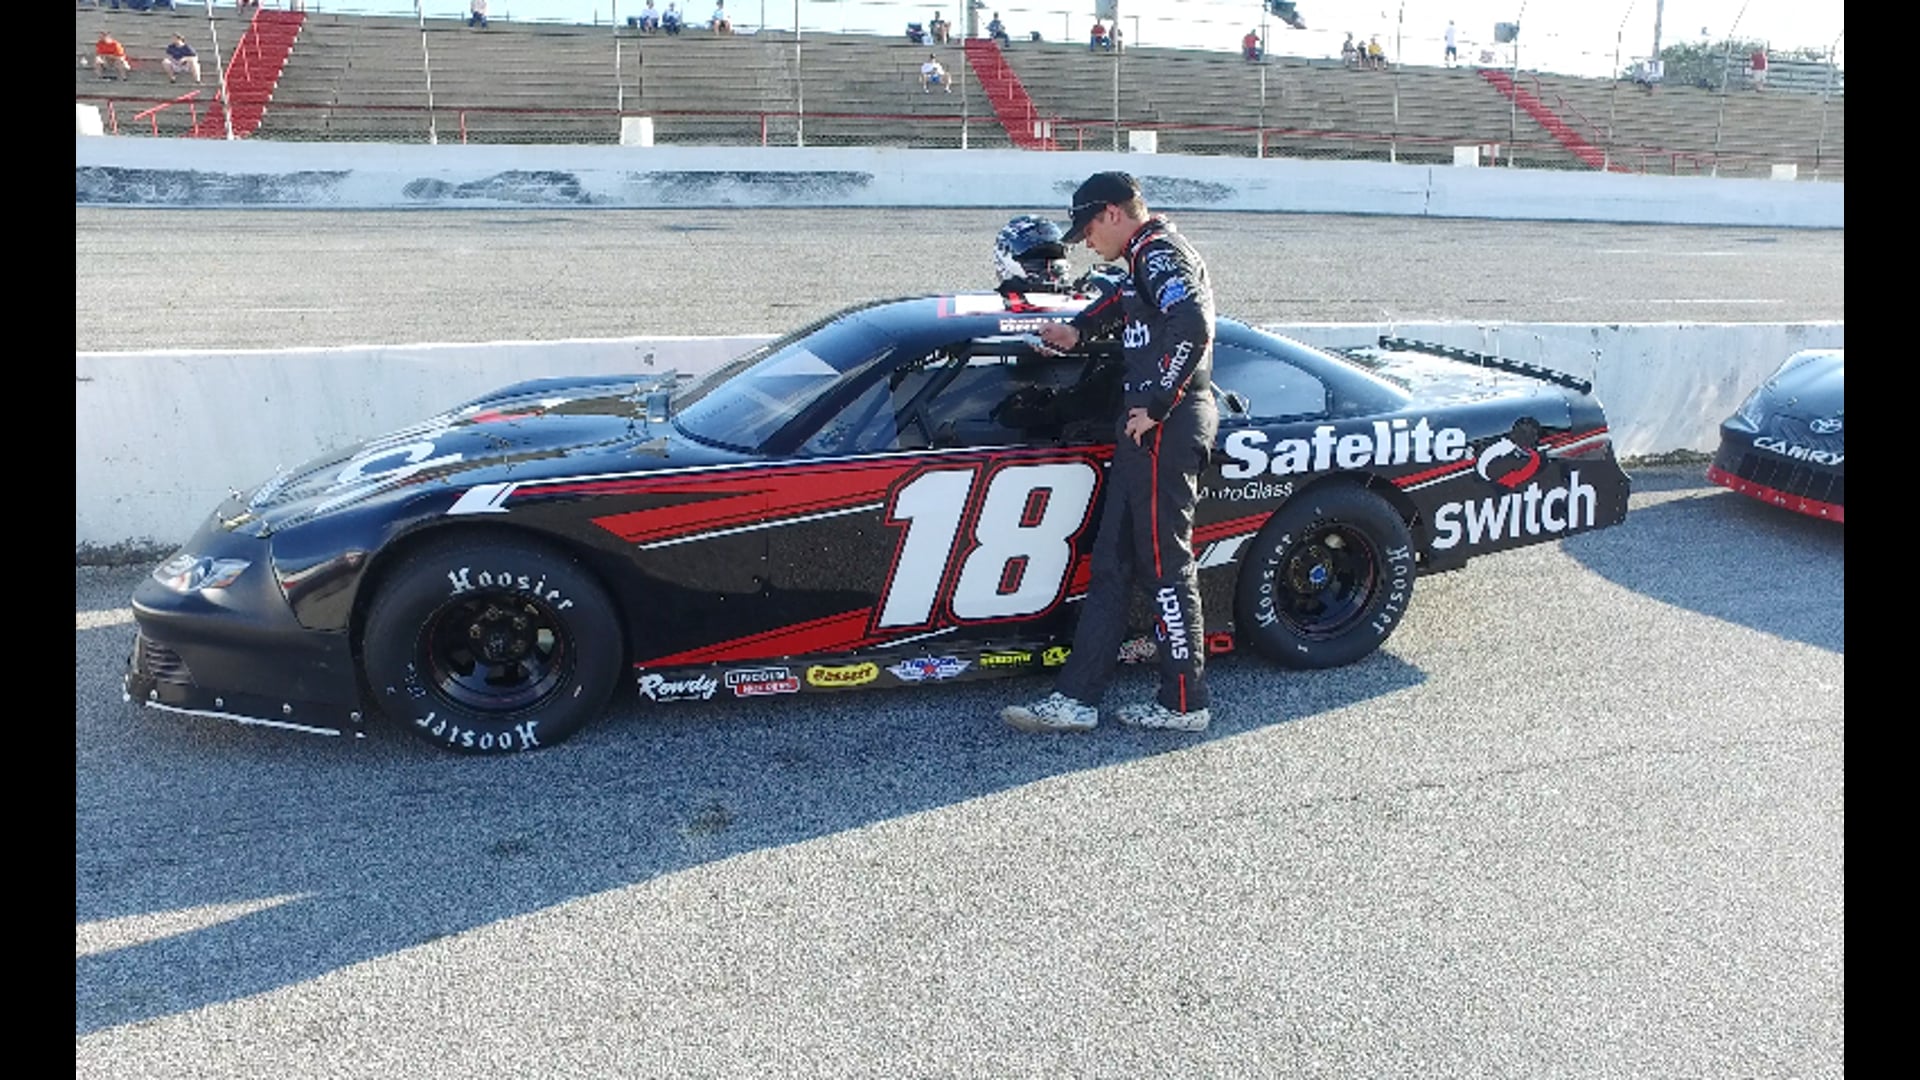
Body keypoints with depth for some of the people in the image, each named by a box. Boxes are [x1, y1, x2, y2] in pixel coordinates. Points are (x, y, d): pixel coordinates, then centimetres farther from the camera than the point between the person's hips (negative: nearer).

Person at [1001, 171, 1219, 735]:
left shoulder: (1158, 252, -10)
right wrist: (1078, 329, 38)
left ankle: (1184, 703, 7)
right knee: (1111, 564, 8)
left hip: (1165, 428, -11)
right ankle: (1077, 698, 12)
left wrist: (1154, 404, -22)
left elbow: (1193, 325, -26)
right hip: (1150, 430, 11)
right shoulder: (1149, 259, 22)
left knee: (1166, 565, -4)